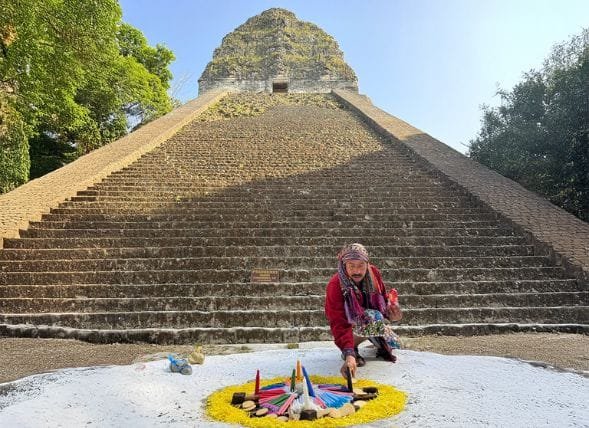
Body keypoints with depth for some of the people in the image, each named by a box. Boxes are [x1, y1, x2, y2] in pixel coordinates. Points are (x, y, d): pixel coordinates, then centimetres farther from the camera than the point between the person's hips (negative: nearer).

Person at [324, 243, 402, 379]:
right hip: (349, 321, -6)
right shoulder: (335, 286, -34)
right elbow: (339, 324, -40)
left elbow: (383, 296, 0)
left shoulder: (374, 273, -18)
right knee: (374, 319, -33)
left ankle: (380, 342, 21)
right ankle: (353, 349, -10)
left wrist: (391, 309, -22)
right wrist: (349, 355, -51)